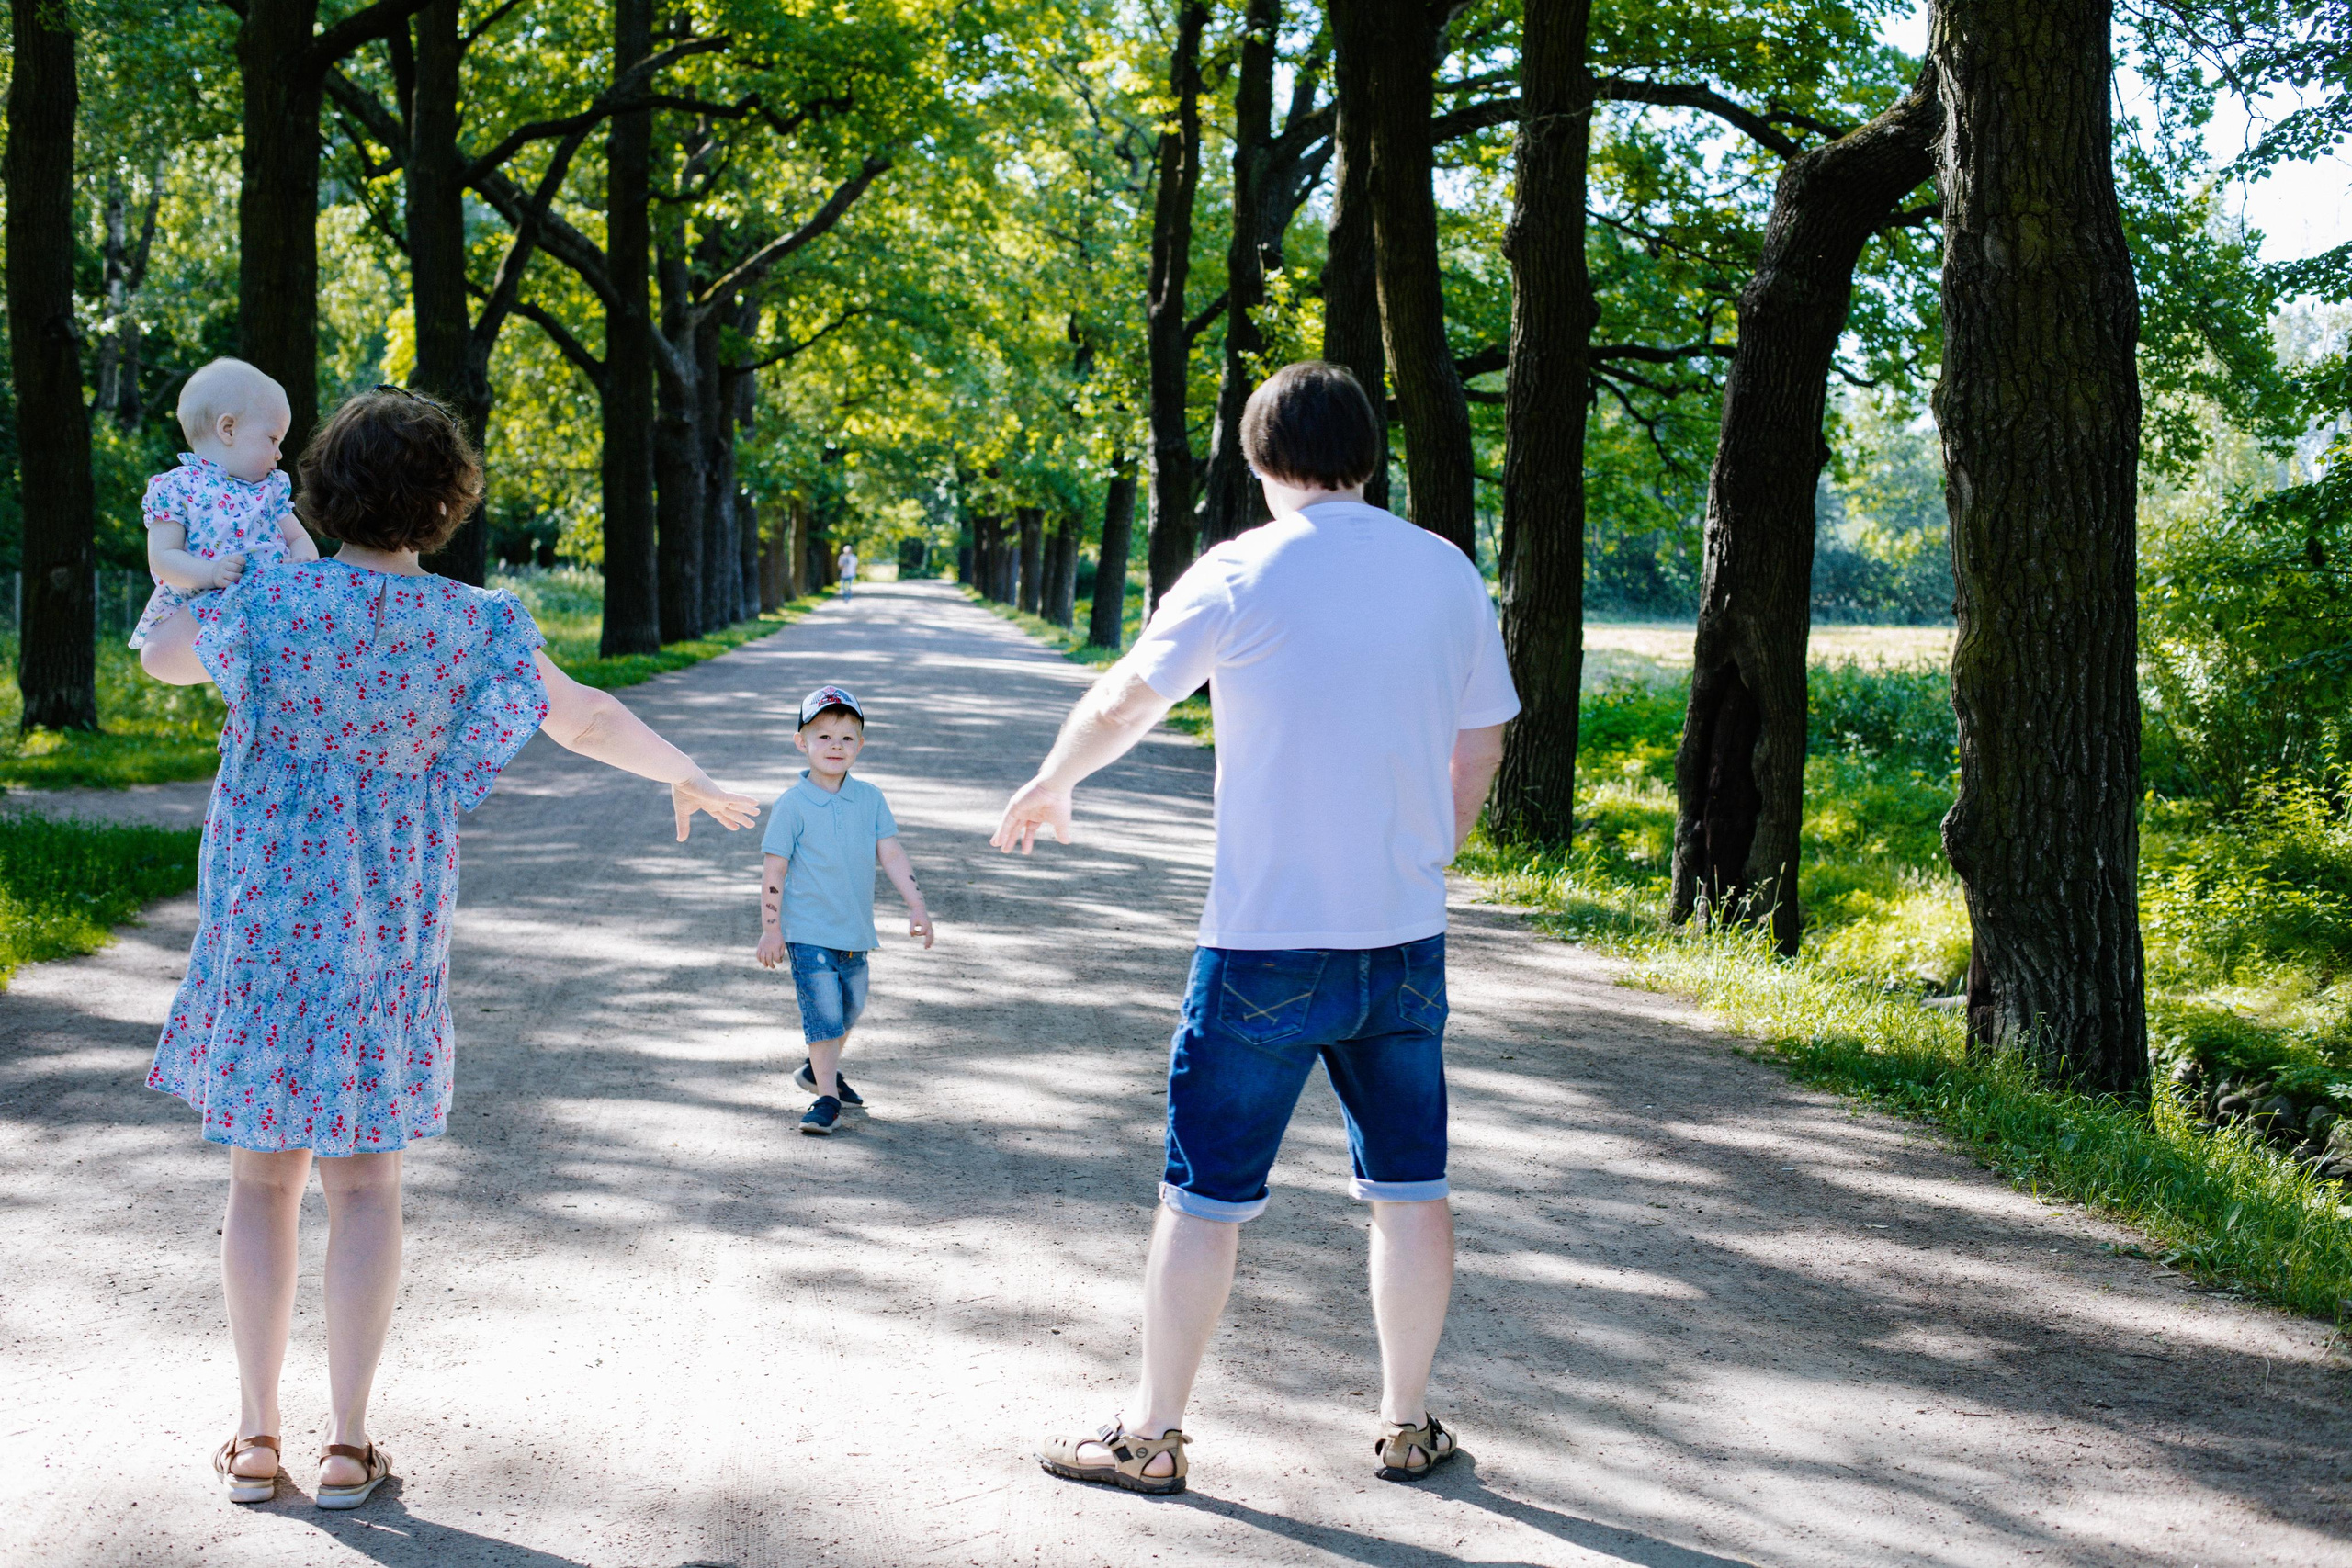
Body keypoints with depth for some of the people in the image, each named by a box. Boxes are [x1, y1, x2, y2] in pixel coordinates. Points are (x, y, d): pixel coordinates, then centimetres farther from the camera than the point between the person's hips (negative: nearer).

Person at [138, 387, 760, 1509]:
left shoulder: (269, 603, -10)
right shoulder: (467, 626, -6)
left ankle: (256, 1439, 12)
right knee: (364, 1180, 9)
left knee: (263, 1176, 10)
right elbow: (591, 719, 8)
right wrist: (692, 782, 25)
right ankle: (346, 1446, 8)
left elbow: (161, 658, 10)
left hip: (263, 921, 0)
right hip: (386, 933, 0)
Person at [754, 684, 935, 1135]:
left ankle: (820, 1071, 40)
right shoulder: (792, 805, -9)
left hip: (855, 930, 5)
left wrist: (916, 905, -3)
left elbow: (890, 853, 5)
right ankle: (826, 1098, 0)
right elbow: (774, 869, -7)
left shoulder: (870, 799, 4)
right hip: (809, 933, -5)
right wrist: (770, 928, -10)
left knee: (850, 1010, 18)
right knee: (823, 1012, -9)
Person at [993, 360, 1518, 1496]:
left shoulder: (1242, 574, -9)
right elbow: (1481, 748, 12)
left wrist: (1049, 786, 17)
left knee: (1205, 1193, 6)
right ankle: (1408, 1427, 23)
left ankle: (1152, 1435, 14)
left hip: (1267, 938, -4)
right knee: (1410, 1188, 14)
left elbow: (1120, 705, -2)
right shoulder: (1446, 572, 4)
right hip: (1407, 940, 4)